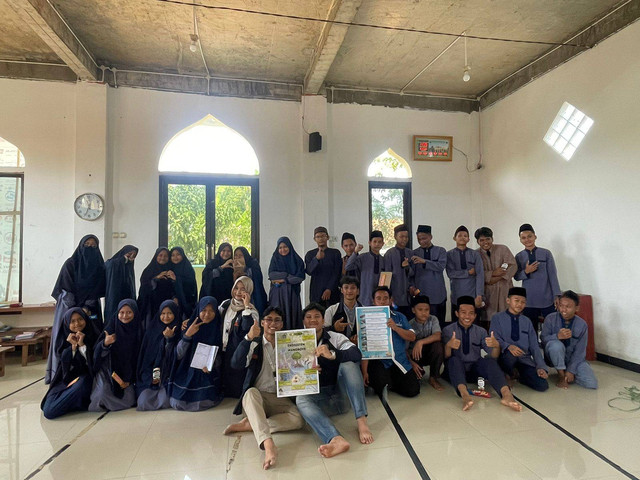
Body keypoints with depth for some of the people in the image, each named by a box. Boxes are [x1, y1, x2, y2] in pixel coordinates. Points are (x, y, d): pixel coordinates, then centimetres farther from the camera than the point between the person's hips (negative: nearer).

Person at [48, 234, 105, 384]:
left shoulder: (99, 267, 5)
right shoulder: (70, 263, -1)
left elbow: (97, 291, 1)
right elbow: (66, 289, -6)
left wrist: (87, 308, -12)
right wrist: (75, 310, -14)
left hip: (90, 310, 1)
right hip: (69, 308, -1)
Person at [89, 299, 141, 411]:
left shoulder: (137, 330, -4)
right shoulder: (112, 327, -8)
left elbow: (138, 357, 1)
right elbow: (97, 351, -12)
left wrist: (129, 380, -3)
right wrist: (105, 343, -35)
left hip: (128, 372, 1)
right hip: (108, 369, -1)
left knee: (129, 401, -10)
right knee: (103, 395, -22)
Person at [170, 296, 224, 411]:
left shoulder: (218, 328, -4)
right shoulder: (192, 326, -2)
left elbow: (220, 355, 2)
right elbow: (179, 355, -7)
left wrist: (211, 364, -19)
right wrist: (187, 335, -21)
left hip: (208, 376, -1)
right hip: (188, 374, 1)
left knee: (203, 403, -20)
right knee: (177, 403, -15)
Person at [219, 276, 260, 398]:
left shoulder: (251, 310, -11)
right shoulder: (225, 304, 5)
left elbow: (248, 328, -30)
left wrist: (247, 306, -28)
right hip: (223, 351, 5)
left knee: (236, 390, 2)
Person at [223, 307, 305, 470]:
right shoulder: (254, 343, 2)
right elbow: (236, 364, -15)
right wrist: (248, 338, -29)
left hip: (280, 399, 2)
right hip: (256, 397, -2)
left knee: (299, 419, -27)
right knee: (251, 392, -36)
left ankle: (248, 425, -23)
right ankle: (268, 444, -48)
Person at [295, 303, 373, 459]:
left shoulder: (336, 338, 3)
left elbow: (357, 354, -17)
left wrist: (332, 354, -35)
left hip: (340, 392, 0)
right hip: (317, 397, 0)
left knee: (348, 364, -24)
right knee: (300, 399, -31)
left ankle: (361, 421, -30)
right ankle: (336, 439, -52)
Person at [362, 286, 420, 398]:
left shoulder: (399, 317, 12)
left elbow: (412, 337, 3)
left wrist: (395, 327, -15)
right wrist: (364, 371, -12)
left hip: (400, 361, 4)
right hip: (378, 361, -3)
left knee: (413, 390, -9)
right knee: (381, 385, -27)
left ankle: (391, 383, 20)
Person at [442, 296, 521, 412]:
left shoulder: (481, 331, 8)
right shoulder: (448, 330, 0)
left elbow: (494, 357, 0)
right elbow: (445, 357, -9)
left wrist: (496, 346, -23)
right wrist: (448, 346, -32)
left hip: (475, 370, 2)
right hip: (456, 370, -2)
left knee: (488, 361, -26)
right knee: (454, 360, -33)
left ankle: (506, 394, -43)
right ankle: (464, 395, -54)